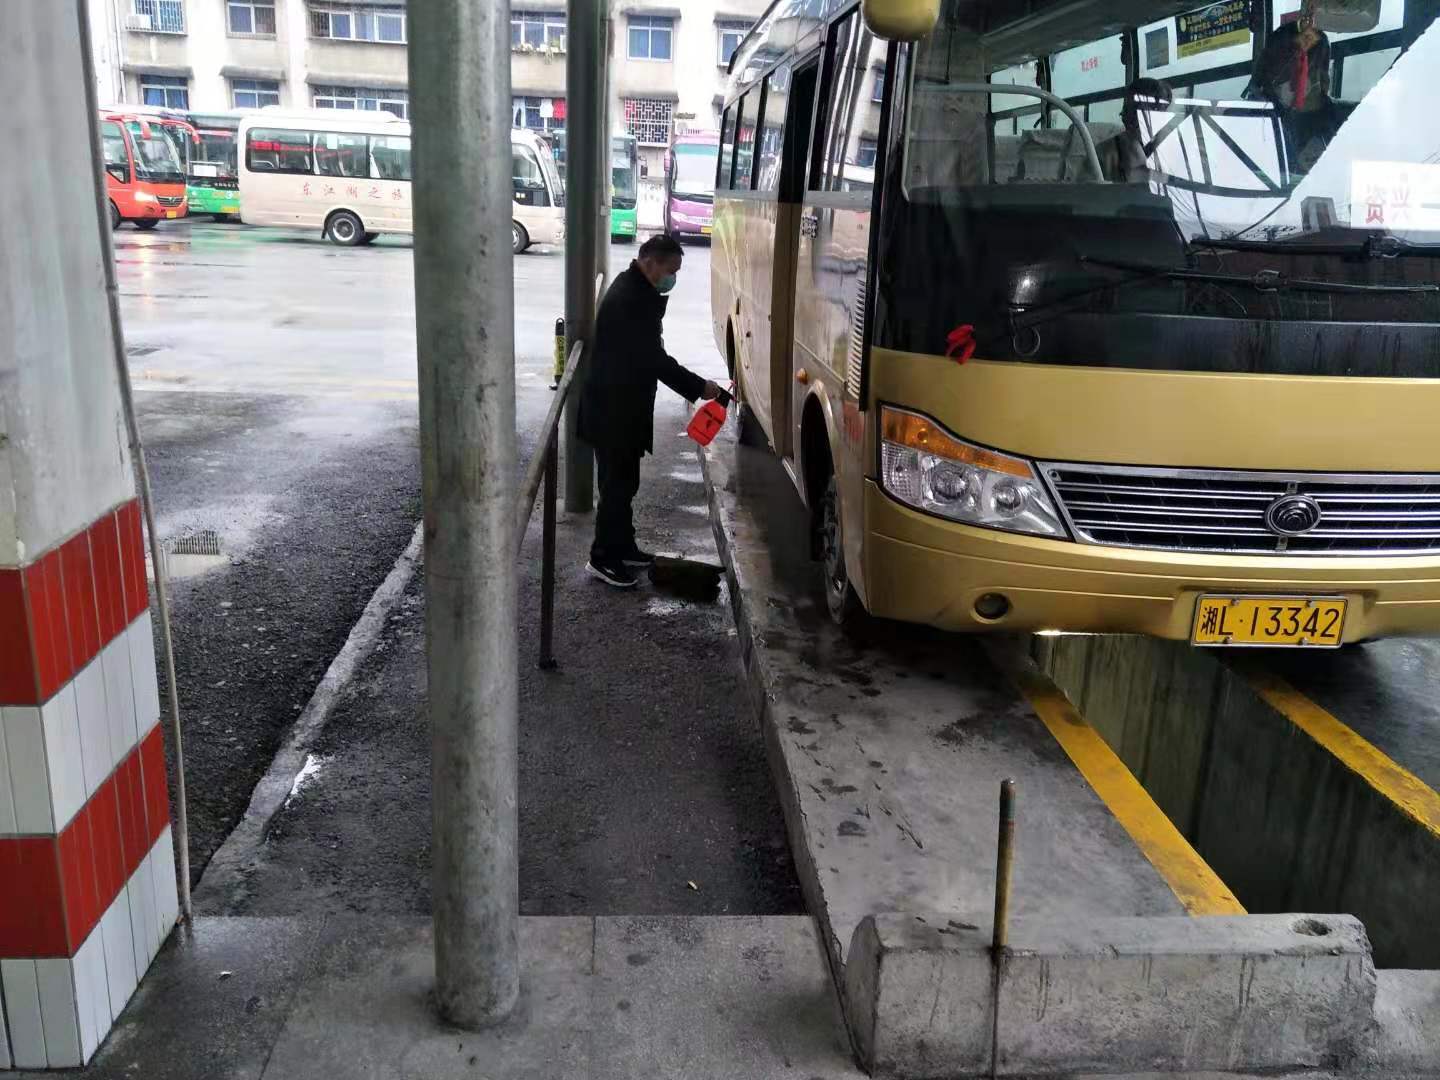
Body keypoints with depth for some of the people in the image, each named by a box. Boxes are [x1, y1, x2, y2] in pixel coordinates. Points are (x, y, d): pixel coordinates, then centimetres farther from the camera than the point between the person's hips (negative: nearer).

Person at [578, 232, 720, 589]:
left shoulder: (636, 291, 10)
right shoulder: (627, 298, -23)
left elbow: (648, 352, 13)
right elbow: (654, 359, -24)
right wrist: (699, 386, -20)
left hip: (624, 405, 10)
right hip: (613, 409, -10)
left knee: (624, 481, 18)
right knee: (617, 484, -1)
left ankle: (623, 547, 30)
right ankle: (603, 558, 9)